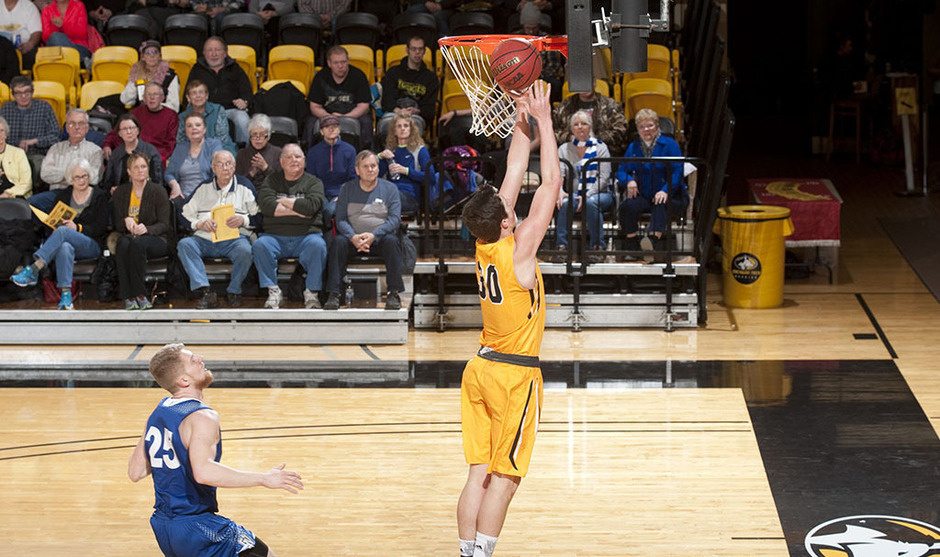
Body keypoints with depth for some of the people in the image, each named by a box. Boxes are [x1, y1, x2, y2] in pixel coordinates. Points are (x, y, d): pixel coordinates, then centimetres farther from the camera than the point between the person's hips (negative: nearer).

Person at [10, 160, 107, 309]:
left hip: (91, 245, -2)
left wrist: (77, 228, -14)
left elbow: (101, 228, 0)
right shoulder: (62, 195, 18)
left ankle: (33, 270, -45)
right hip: (67, 241, 2)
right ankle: (66, 295, -49)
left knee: (63, 231, -34)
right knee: (64, 247, -39)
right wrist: (54, 228, -10)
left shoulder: (99, 196, 8)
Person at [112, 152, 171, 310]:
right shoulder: (120, 193, 13)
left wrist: (147, 229, -22)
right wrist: (126, 221, -15)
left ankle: (137, 294, -34)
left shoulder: (158, 190, 4)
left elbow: (164, 225, -2)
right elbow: (117, 225, 10)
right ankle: (129, 296, -38)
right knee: (123, 243, -36)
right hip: (128, 236, 2)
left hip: (155, 240, -2)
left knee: (137, 243, -38)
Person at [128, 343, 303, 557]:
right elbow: (203, 472, -36)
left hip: (163, 528, 9)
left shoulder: (158, 412, 8)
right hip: (196, 528, -9)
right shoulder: (202, 417, -19)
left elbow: (135, 472, 12)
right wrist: (264, 478, -31)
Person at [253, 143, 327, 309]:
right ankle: (273, 291, -19)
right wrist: (295, 210, -6)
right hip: (275, 236, 1)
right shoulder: (271, 181, 15)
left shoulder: (314, 182, 10)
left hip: (306, 235, -1)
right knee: (260, 245, -29)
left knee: (318, 245, -33)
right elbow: (266, 205, -4)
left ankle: (311, 293, -20)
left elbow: (311, 206, -10)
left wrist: (283, 202, -2)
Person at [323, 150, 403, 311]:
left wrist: (373, 236, -21)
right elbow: (340, 219, 2)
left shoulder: (390, 188, 7)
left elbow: (394, 219, -4)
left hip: (380, 239, -1)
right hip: (353, 239, 1)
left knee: (392, 241, -33)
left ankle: (394, 294, -30)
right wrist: (353, 237, -20)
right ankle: (333, 294, -31)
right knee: (338, 242, -30)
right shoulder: (347, 189, 11)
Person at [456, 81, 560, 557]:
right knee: (504, 477, -3)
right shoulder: (518, 250, -17)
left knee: (479, 473, 7)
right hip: (515, 374, -7)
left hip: (480, 369, 7)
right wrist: (542, 119, -11)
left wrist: (523, 121, 10)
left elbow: (515, 173, 9)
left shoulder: (484, 245, 1)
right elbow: (551, 181, -15)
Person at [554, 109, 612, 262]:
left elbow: (604, 178, -6)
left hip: (599, 193, -2)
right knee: (565, 202, -33)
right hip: (574, 193, 2)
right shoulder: (564, 149, 11)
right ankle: (562, 246, -31)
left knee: (591, 202, -37)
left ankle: (597, 246, -28)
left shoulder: (600, 147, 4)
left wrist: (587, 195, -21)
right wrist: (560, 191, -23)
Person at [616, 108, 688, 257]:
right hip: (644, 197, 4)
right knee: (626, 206, -27)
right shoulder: (633, 148, 15)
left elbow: (677, 172, -8)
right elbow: (621, 171, 11)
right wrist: (629, 181, -14)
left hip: (671, 197, -3)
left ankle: (655, 240, -55)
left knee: (660, 206, -38)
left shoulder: (669, 144, 2)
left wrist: (666, 191, -25)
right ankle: (632, 244, -26)